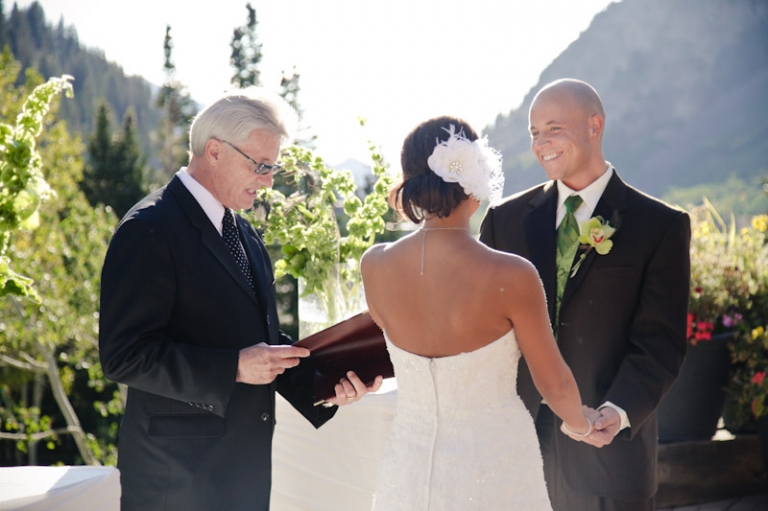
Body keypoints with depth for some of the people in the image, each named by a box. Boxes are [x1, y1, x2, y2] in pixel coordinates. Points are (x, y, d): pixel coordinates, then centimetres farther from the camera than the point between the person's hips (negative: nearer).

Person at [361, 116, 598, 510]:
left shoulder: (375, 266, -10)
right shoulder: (511, 276, -21)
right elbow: (555, 384, -6)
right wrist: (581, 423, 14)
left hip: (412, 468, 3)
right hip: (495, 466, -3)